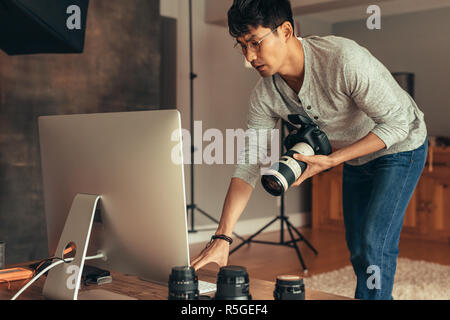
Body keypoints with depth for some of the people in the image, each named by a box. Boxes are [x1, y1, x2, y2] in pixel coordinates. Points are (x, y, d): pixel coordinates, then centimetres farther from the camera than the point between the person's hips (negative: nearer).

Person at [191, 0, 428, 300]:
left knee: (374, 244, -14)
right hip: (355, 157, 6)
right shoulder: (264, 95, -17)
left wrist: (331, 160, -36)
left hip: (400, 147, -6)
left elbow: (397, 123, -28)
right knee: (358, 249, 11)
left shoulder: (344, 58, -35)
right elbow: (249, 165, -16)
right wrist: (222, 237, -24)